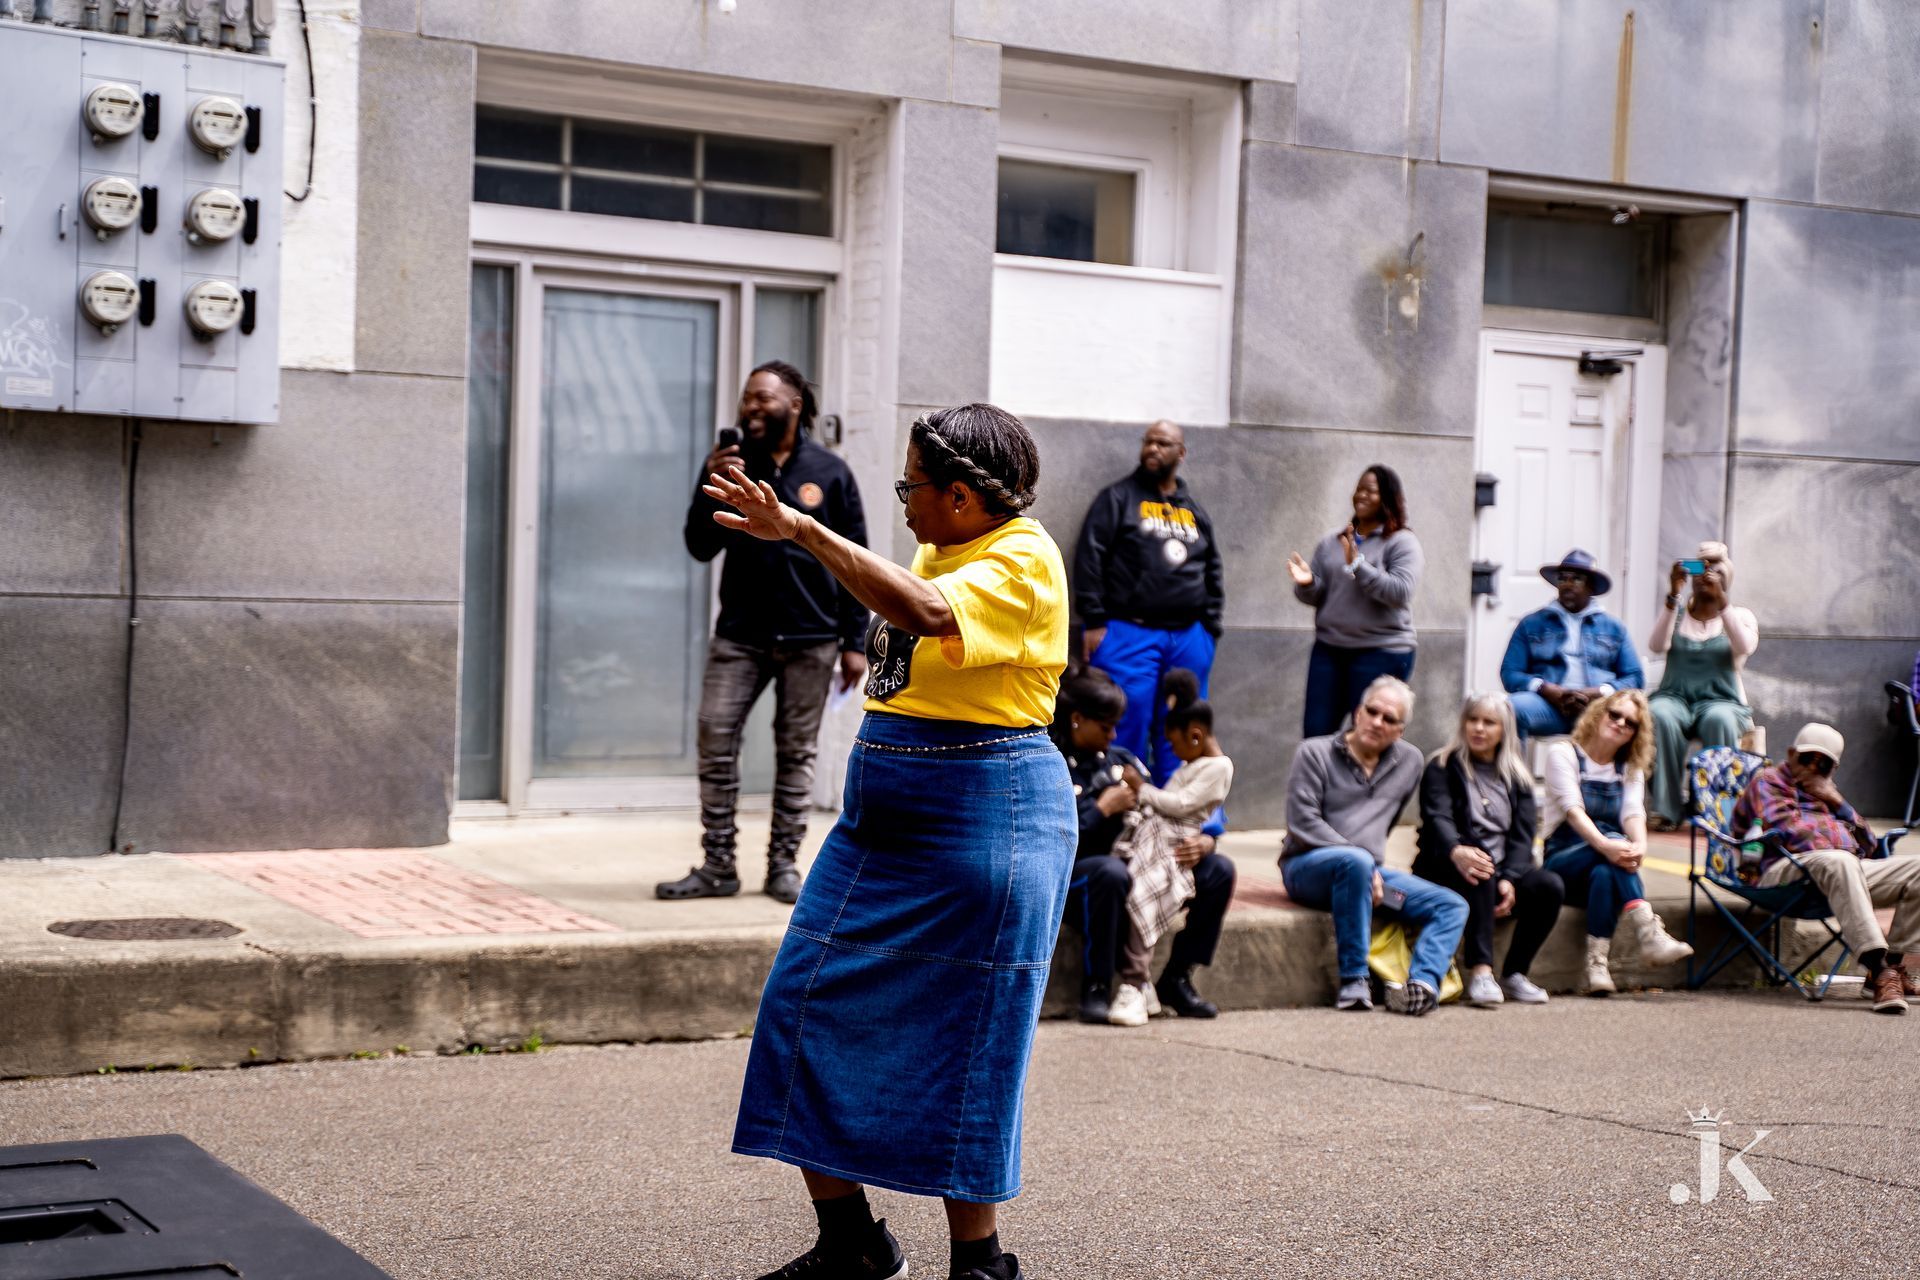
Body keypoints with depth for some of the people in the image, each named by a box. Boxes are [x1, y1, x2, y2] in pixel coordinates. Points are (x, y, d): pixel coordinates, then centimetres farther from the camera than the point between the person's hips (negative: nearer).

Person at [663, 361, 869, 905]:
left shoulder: (829, 472, 1)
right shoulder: (730, 463, 4)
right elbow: (700, 548, 1)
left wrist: (854, 642, -1)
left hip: (810, 638, -1)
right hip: (741, 633, 1)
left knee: (796, 752, 5)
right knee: (716, 737, -7)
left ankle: (783, 866, 12)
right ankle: (717, 865, 0)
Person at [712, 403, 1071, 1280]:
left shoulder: (1022, 559, -13)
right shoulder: (939, 554, 14)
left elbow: (928, 611, -32)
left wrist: (805, 531, -33)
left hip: (979, 827, -9)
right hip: (881, 817, 9)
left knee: (961, 1048, -3)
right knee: (810, 1008, 4)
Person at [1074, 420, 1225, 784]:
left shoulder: (1194, 511, 17)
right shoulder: (1118, 498, 2)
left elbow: (1212, 570, 22)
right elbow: (1089, 558, -5)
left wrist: (1209, 626, 12)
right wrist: (1093, 622, -12)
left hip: (1188, 638, 5)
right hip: (1129, 634, -5)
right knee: (1127, 728, -7)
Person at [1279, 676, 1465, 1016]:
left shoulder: (1409, 762, 14)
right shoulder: (1316, 753, -1)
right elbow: (1303, 822, -11)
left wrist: (1374, 868, 11)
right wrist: (1366, 862, -16)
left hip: (1370, 871, 6)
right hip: (1307, 867, -6)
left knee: (1453, 905, -10)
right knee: (1356, 861, -39)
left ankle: (1422, 982, -34)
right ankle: (1354, 979, -34)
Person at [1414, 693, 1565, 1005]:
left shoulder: (1516, 777, 16)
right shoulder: (1442, 767, 5)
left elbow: (1522, 834, 4)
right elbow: (1437, 818, -13)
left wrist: (1509, 879, -16)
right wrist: (1456, 852, -38)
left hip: (1502, 870, 4)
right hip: (1448, 869, -4)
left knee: (1550, 886, -24)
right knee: (1480, 874, -37)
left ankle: (1514, 974, -13)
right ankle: (1480, 972, -42)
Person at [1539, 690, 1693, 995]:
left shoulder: (1630, 768, 16)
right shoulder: (1563, 753, 1)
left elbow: (1634, 812, -5)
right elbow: (1572, 809, -17)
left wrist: (1639, 845, -32)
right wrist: (1605, 845, -38)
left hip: (1604, 864, 4)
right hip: (1563, 861, -4)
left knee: (1604, 874, -35)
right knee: (1613, 851, -36)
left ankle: (1597, 967, -46)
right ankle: (1650, 934, -51)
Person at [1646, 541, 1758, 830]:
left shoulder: (1740, 616, 13)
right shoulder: (1676, 615, 16)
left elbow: (1745, 647, -11)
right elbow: (1657, 645, -6)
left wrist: (1721, 600, -19)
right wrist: (1673, 595, -14)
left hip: (1721, 700, -1)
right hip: (1675, 697, 1)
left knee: (1719, 719, -38)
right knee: (1660, 715, -36)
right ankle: (1667, 808, -32)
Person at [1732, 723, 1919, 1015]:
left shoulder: (1828, 793, 37)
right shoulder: (1769, 781, 16)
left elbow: (1867, 844, 25)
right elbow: (1783, 829, -4)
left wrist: (1838, 803, 12)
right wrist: (1835, 846, -5)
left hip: (1846, 866, 7)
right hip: (1786, 869, -7)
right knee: (1839, 863, -41)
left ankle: (1895, 967, -18)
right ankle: (1877, 967, -54)